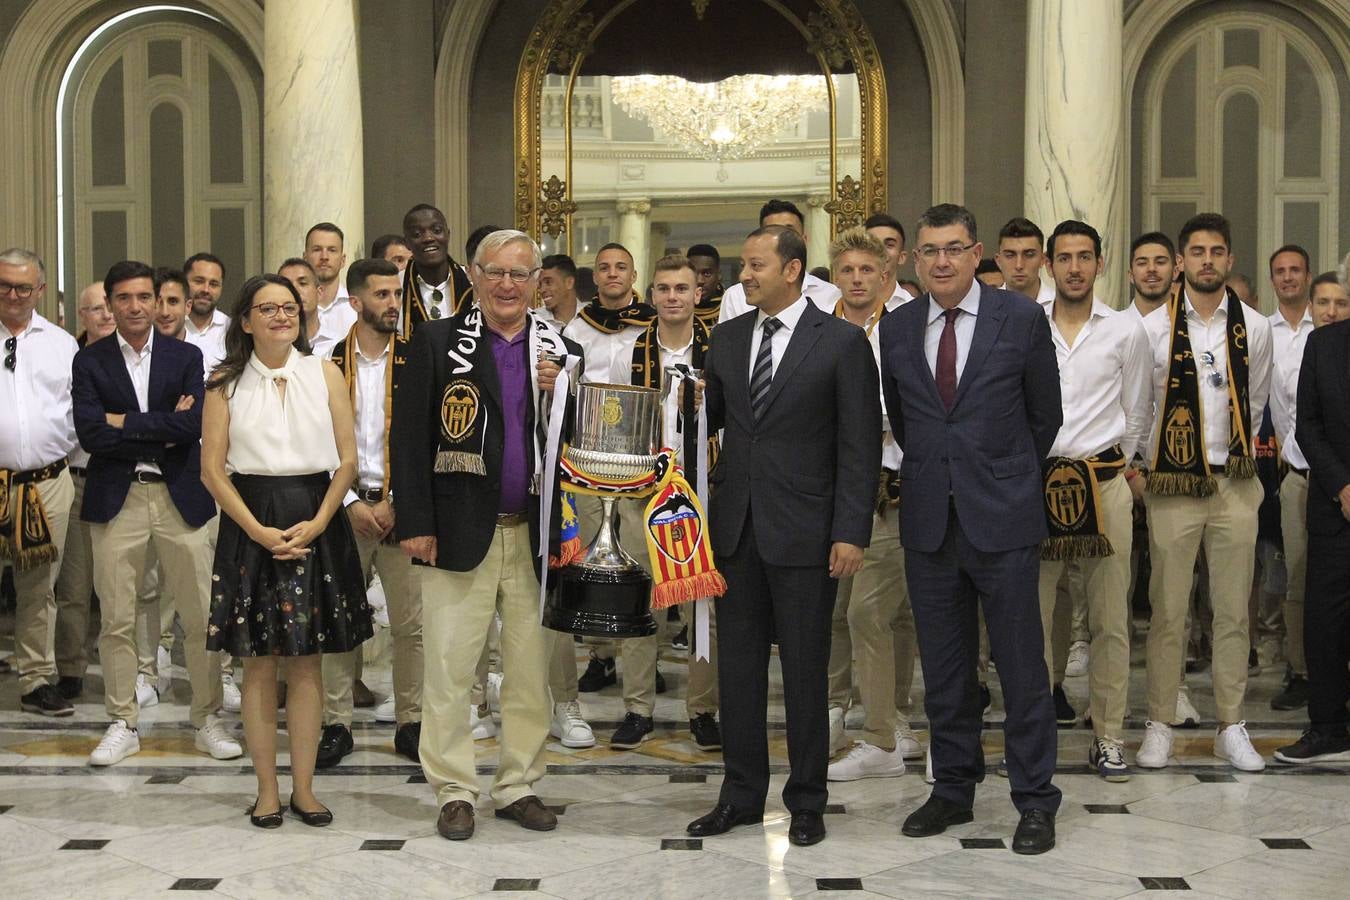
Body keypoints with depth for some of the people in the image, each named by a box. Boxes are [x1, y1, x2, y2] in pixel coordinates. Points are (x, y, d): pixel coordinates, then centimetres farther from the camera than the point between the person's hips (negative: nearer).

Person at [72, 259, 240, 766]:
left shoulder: (186, 357, 6)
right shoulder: (90, 362, 5)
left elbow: (193, 425, -9)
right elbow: (90, 434, -8)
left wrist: (125, 422, -9)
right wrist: (164, 431, -9)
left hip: (181, 498, 0)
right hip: (116, 501, 0)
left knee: (201, 617, 2)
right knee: (116, 619, 5)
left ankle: (208, 719, 14)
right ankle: (123, 724, 18)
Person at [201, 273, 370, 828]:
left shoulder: (324, 375, 5)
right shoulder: (225, 385, 3)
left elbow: (347, 460, 2)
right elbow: (212, 470, -2)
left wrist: (315, 524, -10)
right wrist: (260, 531, -12)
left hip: (315, 524, 1)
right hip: (250, 524, -1)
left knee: (306, 662, 4)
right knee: (258, 664, 3)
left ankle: (303, 787, 12)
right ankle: (267, 789, 12)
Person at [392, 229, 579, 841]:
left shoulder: (561, 353, 9)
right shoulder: (436, 342, 0)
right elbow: (408, 438, -3)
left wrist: (560, 396, -8)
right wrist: (415, 524, -9)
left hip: (534, 536, 3)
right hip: (460, 532, -3)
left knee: (531, 670, 10)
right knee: (449, 669, 1)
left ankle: (518, 786, 23)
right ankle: (455, 791, 14)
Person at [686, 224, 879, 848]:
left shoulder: (842, 342, -6)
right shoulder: (728, 338, 10)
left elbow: (860, 444, -8)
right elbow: (708, 419, 17)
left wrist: (851, 532, -12)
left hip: (803, 531, -5)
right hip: (735, 526, 5)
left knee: (805, 669, 5)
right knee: (737, 665, 11)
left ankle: (807, 801, 19)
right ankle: (742, 794, 23)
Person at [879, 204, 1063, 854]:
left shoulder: (1021, 319, -3)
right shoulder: (896, 329, 6)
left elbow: (1045, 414, 7)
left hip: (1003, 516, -3)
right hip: (928, 519, 3)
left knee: (1022, 666, 1)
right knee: (943, 668, 11)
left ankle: (1034, 801, 12)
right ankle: (954, 790, 24)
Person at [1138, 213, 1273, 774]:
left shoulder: (1254, 328, 5)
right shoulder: (1153, 328, -1)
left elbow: (1254, 405, 14)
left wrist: (1236, 457, 13)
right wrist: (1149, 466, 7)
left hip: (1235, 482, 2)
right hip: (1172, 483, -2)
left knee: (1234, 611, 6)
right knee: (1167, 611, 1)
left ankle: (1231, 727, 14)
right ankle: (1159, 727, 9)